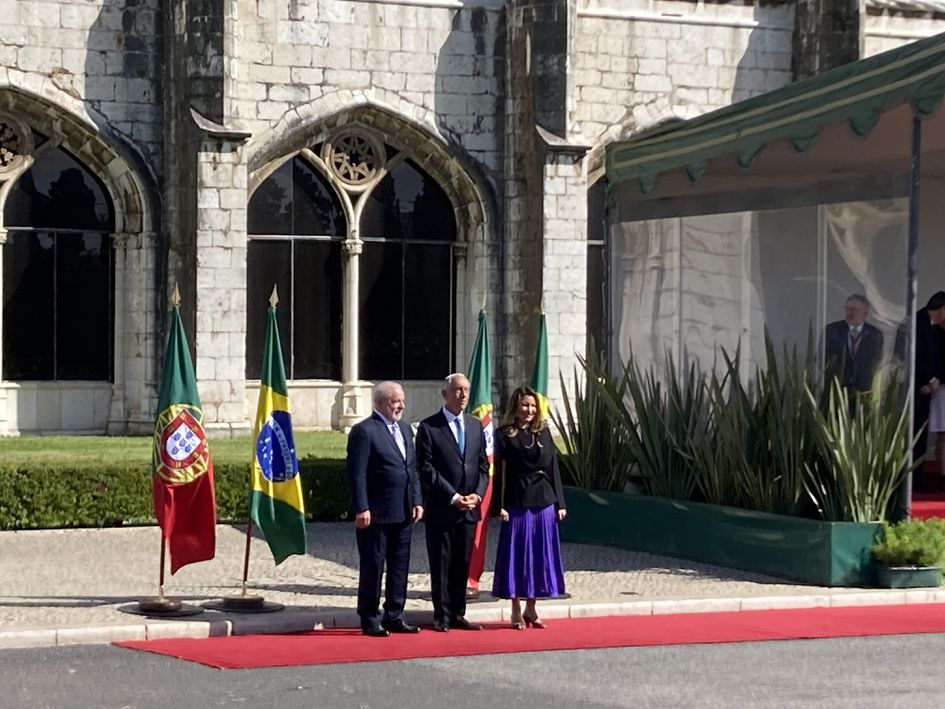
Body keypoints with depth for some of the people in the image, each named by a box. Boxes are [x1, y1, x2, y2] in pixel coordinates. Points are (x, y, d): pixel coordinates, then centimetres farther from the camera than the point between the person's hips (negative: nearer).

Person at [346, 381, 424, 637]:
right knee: (372, 568, 0)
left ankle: (394, 616, 20)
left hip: (403, 513, 8)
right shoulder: (364, 431, -9)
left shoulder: (404, 429, 16)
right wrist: (361, 509, -18)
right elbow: (357, 474, -13)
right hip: (376, 514, -8)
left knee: (400, 567, 11)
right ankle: (370, 620, 7)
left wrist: (417, 501, 10)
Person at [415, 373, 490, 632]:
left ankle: (457, 614, 15)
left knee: (463, 564, 9)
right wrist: (453, 498, -15)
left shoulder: (475, 426, 12)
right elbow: (427, 469, -11)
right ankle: (442, 617, 6)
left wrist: (477, 494, -4)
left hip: (469, 508, 5)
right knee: (441, 565, 0)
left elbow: (483, 465, 12)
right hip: (441, 509, -5)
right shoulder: (428, 427, -6)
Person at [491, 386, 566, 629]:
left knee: (540, 554, 7)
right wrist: (500, 506, -11)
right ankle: (516, 611, 8)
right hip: (517, 503, -4)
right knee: (517, 554, 0)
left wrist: (560, 503, 6)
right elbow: (500, 473, -3)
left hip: (544, 502, 4)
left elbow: (553, 468, 10)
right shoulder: (505, 435, 0)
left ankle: (531, 609, 18)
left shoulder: (543, 432, 10)